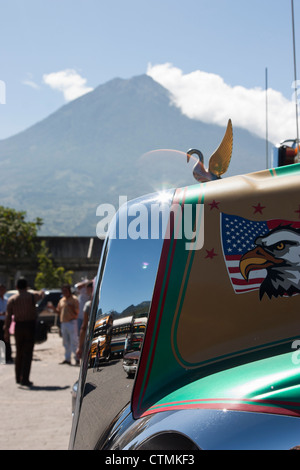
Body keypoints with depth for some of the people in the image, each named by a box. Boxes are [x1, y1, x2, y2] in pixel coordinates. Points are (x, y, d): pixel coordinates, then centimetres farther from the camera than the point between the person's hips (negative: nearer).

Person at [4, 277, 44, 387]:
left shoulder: (11, 299, 1)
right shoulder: (32, 296, -2)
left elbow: (8, 316, -3)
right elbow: (41, 295, 21)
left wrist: (6, 331, 1)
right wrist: (41, 292, 45)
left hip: (18, 327, 3)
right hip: (30, 326, -3)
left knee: (19, 353, 16)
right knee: (27, 353, -2)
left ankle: (18, 378, 23)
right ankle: (24, 379, -8)